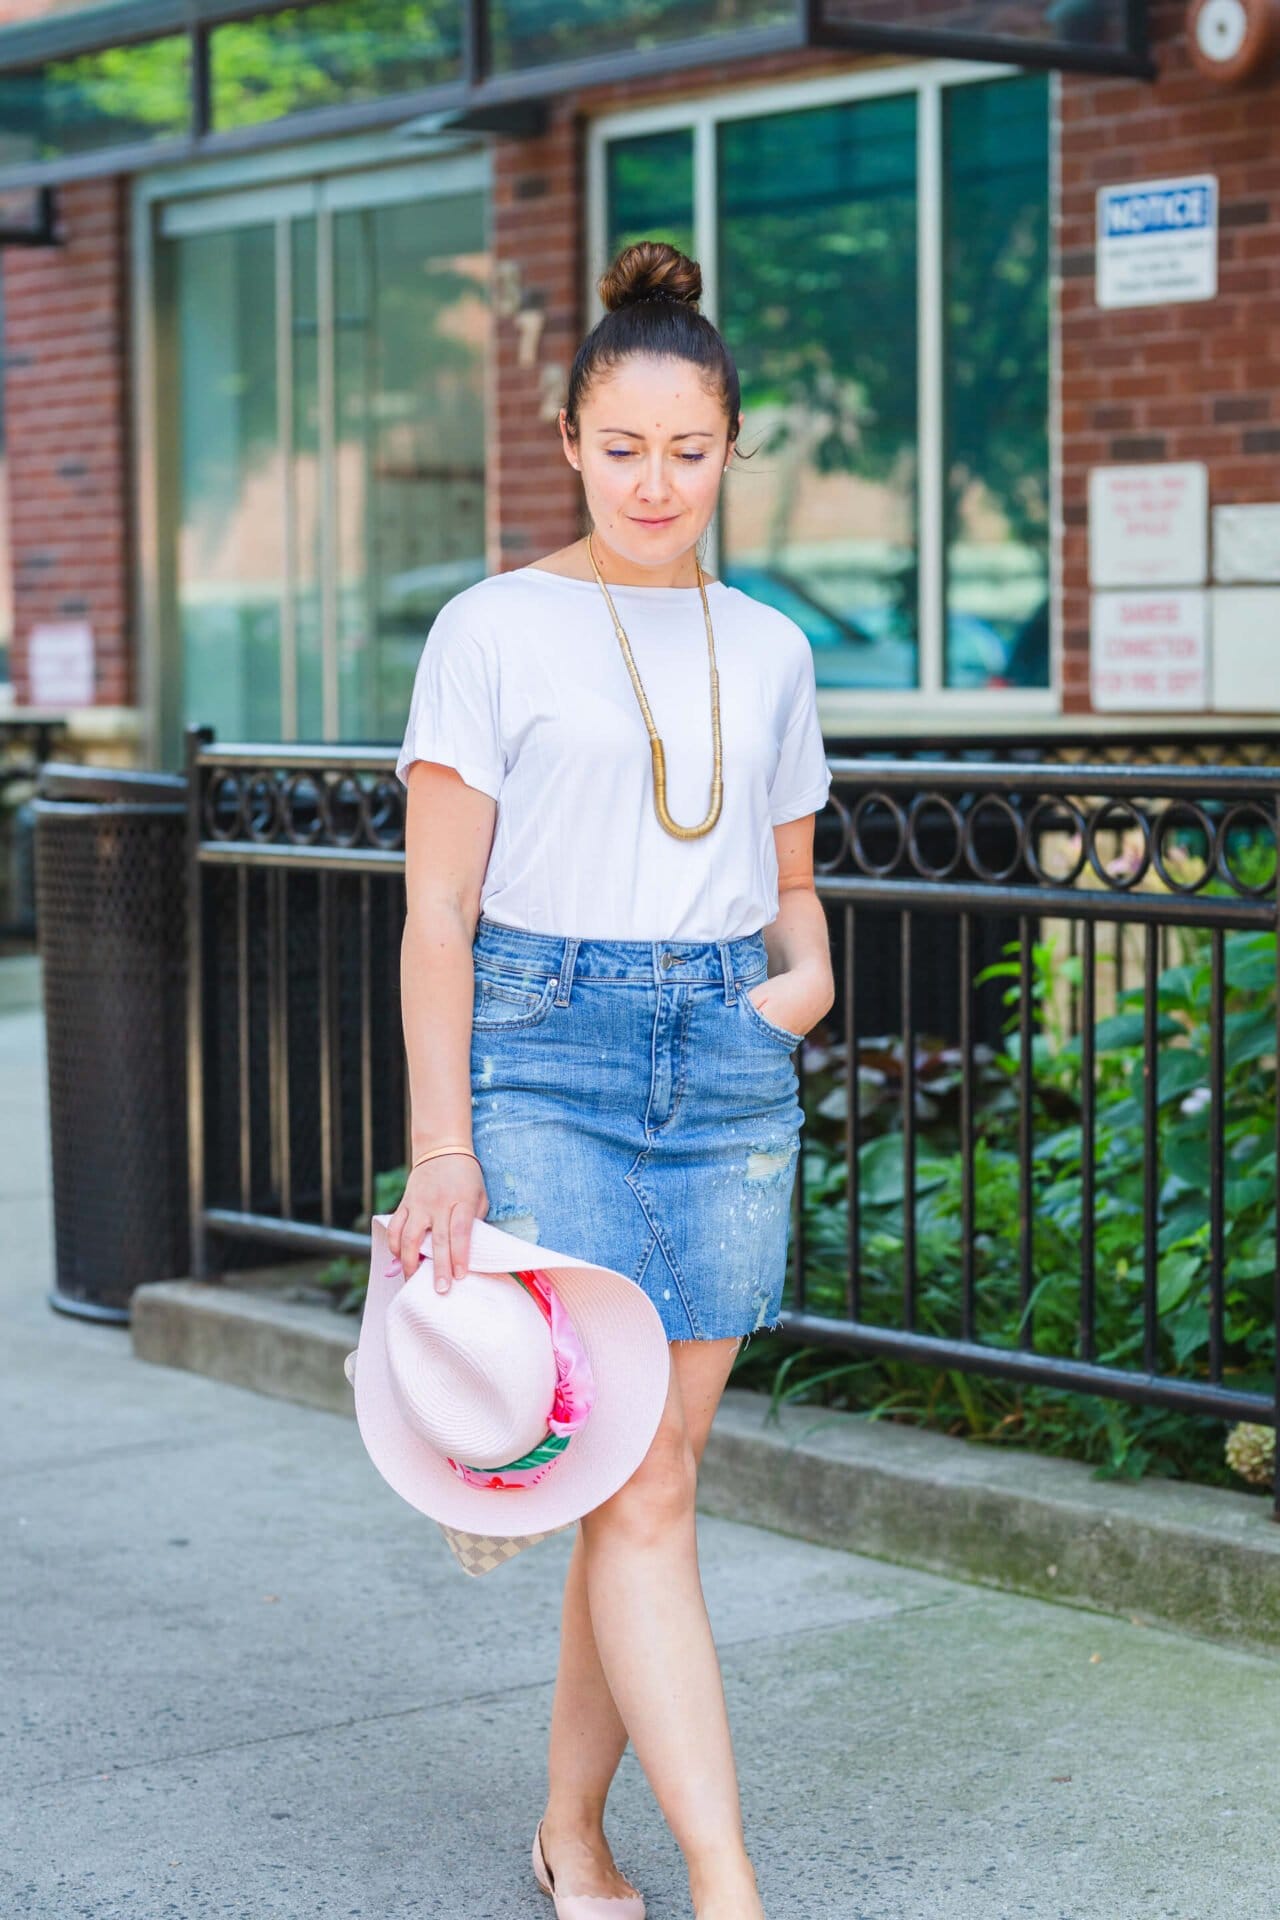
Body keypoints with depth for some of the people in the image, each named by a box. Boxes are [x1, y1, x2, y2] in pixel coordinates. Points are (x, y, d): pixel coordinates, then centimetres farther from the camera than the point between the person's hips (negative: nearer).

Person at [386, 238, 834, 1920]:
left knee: (648, 1478, 7)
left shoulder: (768, 649, 11)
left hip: (729, 1066, 4)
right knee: (639, 1491, -10)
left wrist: (809, 970, -2)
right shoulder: (493, 632, -1)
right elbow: (438, 911, -3)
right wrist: (441, 1146, -9)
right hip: (548, 1055, -4)